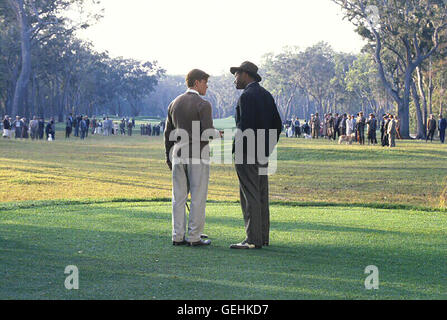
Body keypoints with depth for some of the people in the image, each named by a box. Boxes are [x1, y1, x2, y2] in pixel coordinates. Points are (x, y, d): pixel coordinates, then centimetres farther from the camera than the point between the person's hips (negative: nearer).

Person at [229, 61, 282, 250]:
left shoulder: (247, 96, -12)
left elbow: (244, 126, -21)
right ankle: (263, 237, 17)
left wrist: (233, 148, -14)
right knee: (261, 195, 12)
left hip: (247, 154, -9)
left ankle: (253, 239, -8)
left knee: (250, 197, -8)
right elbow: (277, 125, 17)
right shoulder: (266, 95, 15)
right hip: (263, 155, 9)